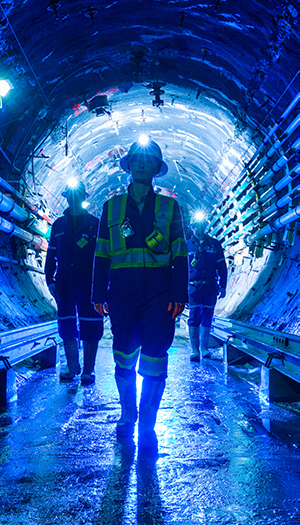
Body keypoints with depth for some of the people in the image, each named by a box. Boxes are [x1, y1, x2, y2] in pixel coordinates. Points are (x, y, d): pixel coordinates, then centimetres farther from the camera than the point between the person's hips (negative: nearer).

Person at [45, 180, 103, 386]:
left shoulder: (95, 224, 5)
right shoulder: (59, 225, 13)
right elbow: (51, 254, 14)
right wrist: (50, 279, 6)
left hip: (89, 284, -3)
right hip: (65, 284, 3)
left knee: (90, 329, -1)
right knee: (67, 327, 6)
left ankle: (88, 371, 6)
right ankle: (72, 367, 18)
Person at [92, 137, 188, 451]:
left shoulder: (169, 207, 10)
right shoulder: (112, 207, 14)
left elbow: (180, 254, 5)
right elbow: (101, 254, 12)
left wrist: (179, 294, -5)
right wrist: (100, 295, 5)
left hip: (159, 290, -1)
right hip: (122, 289, 2)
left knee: (154, 359, -6)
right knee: (124, 357, 6)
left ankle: (147, 426, 5)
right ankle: (127, 415, 25)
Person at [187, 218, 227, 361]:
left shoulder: (214, 244, 6)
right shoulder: (187, 245, 4)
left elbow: (222, 267, 9)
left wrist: (223, 286, 4)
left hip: (210, 287, 2)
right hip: (194, 287, -1)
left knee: (207, 319, 6)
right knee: (194, 318, -8)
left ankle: (204, 348, 18)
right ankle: (195, 351, -5)